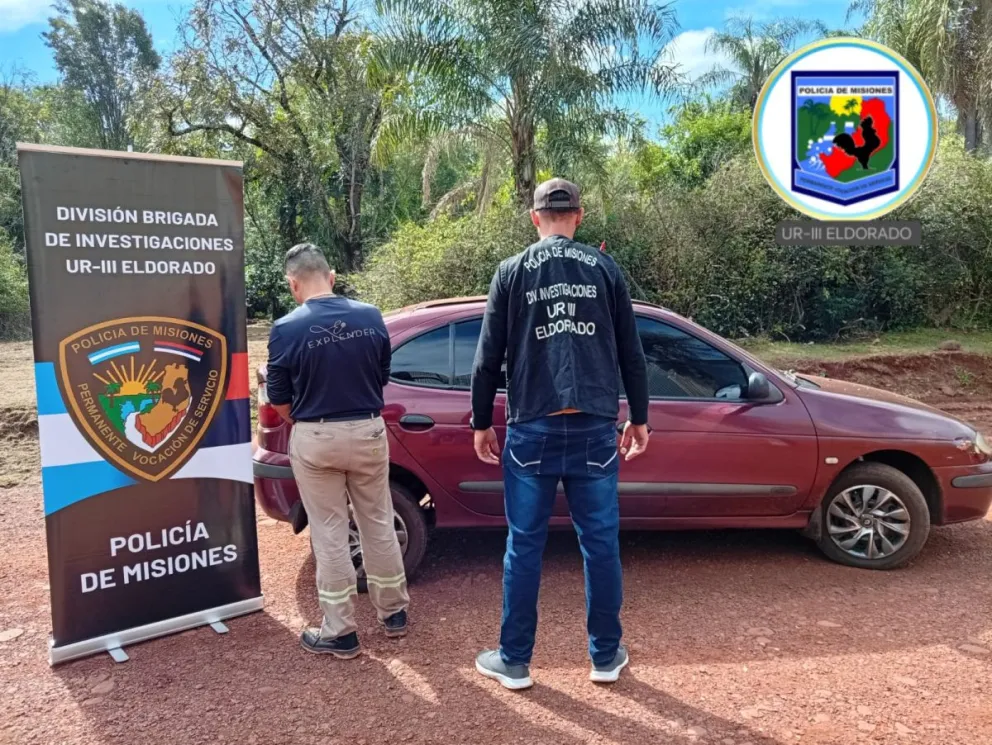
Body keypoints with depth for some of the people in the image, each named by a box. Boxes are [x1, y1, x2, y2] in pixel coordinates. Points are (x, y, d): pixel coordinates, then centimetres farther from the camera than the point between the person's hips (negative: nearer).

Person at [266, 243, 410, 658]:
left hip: (315, 440, -3)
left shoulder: (287, 329, -12)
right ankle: (393, 612, 30)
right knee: (378, 523, 17)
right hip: (368, 432, 3)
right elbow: (382, 378, 7)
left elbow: (280, 402, -4)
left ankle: (340, 632, 18)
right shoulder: (371, 317, -3)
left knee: (329, 535, 8)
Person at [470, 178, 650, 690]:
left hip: (533, 427, -1)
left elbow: (488, 358, 2)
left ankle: (514, 661, 19)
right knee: (600, 543, 11)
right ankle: (606, 656, 23)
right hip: (594, 427, 1)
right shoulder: (605, 269, 6)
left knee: (524, 545, 8)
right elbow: (631, 353, 7)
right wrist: (639, 417, 16)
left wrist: (481, 423, 11)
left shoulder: (512, 272, 3)